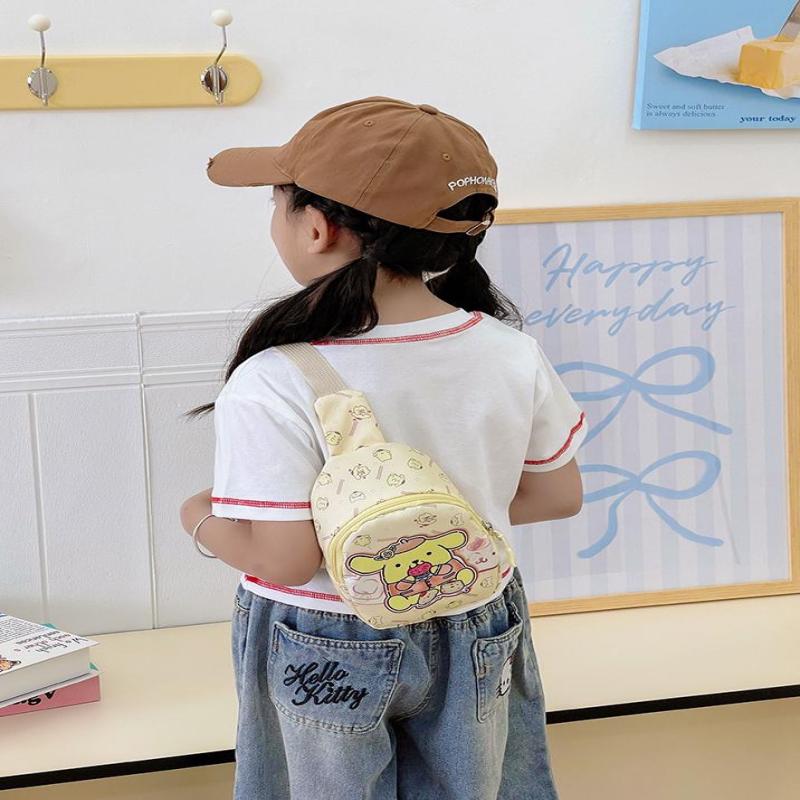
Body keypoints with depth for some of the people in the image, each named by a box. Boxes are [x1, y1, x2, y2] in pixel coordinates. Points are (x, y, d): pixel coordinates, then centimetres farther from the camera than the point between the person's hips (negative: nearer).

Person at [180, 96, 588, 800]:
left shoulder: (272, 387, -27)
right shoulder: (513, 353, -14)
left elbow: (284, 557, -23)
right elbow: (558, 496, -3)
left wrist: (202, 521, -4)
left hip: (325, 651, -3)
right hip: (477, 636, 3)